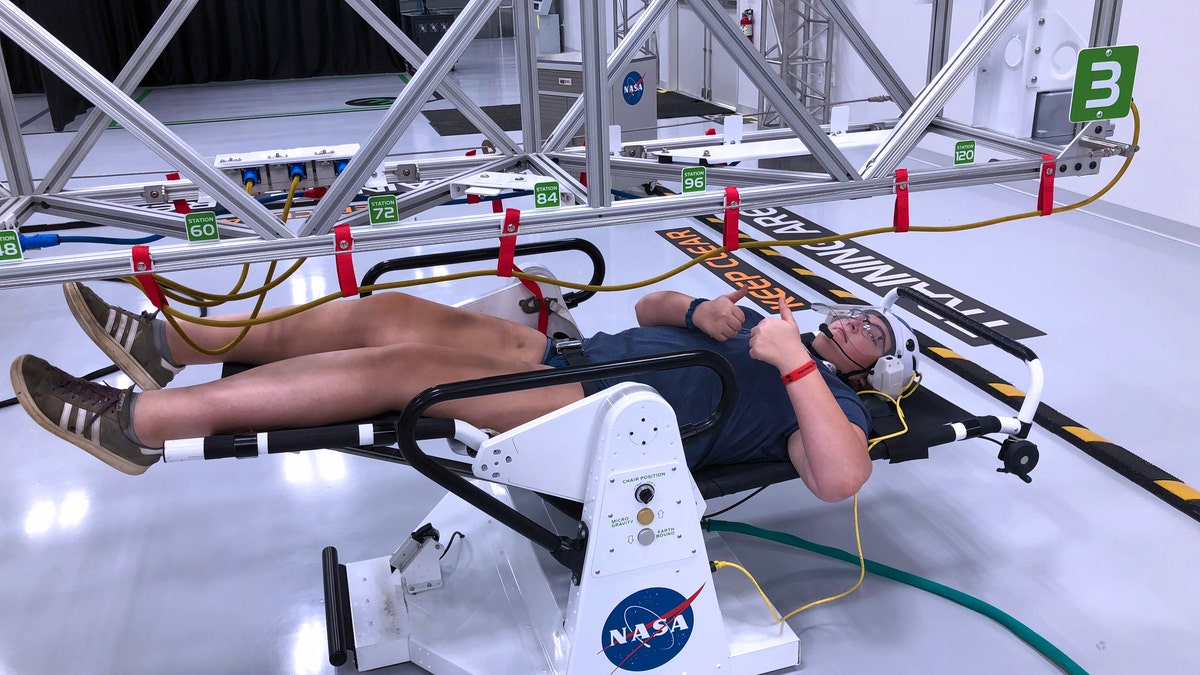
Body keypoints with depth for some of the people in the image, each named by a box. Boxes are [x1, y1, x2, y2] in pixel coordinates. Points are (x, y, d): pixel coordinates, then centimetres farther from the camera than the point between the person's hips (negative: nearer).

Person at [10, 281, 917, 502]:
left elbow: (838, 479, -18)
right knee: (395, 311, -7)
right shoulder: (760, 323, 27)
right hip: (578, 358, 8)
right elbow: (648, 307, 30)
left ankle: (133, 422, -17)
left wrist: (795, 365, -20)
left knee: (405, 364, -22)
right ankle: (166, 342, 1)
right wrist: (700, 309, 10)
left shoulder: (833, 399, 6)